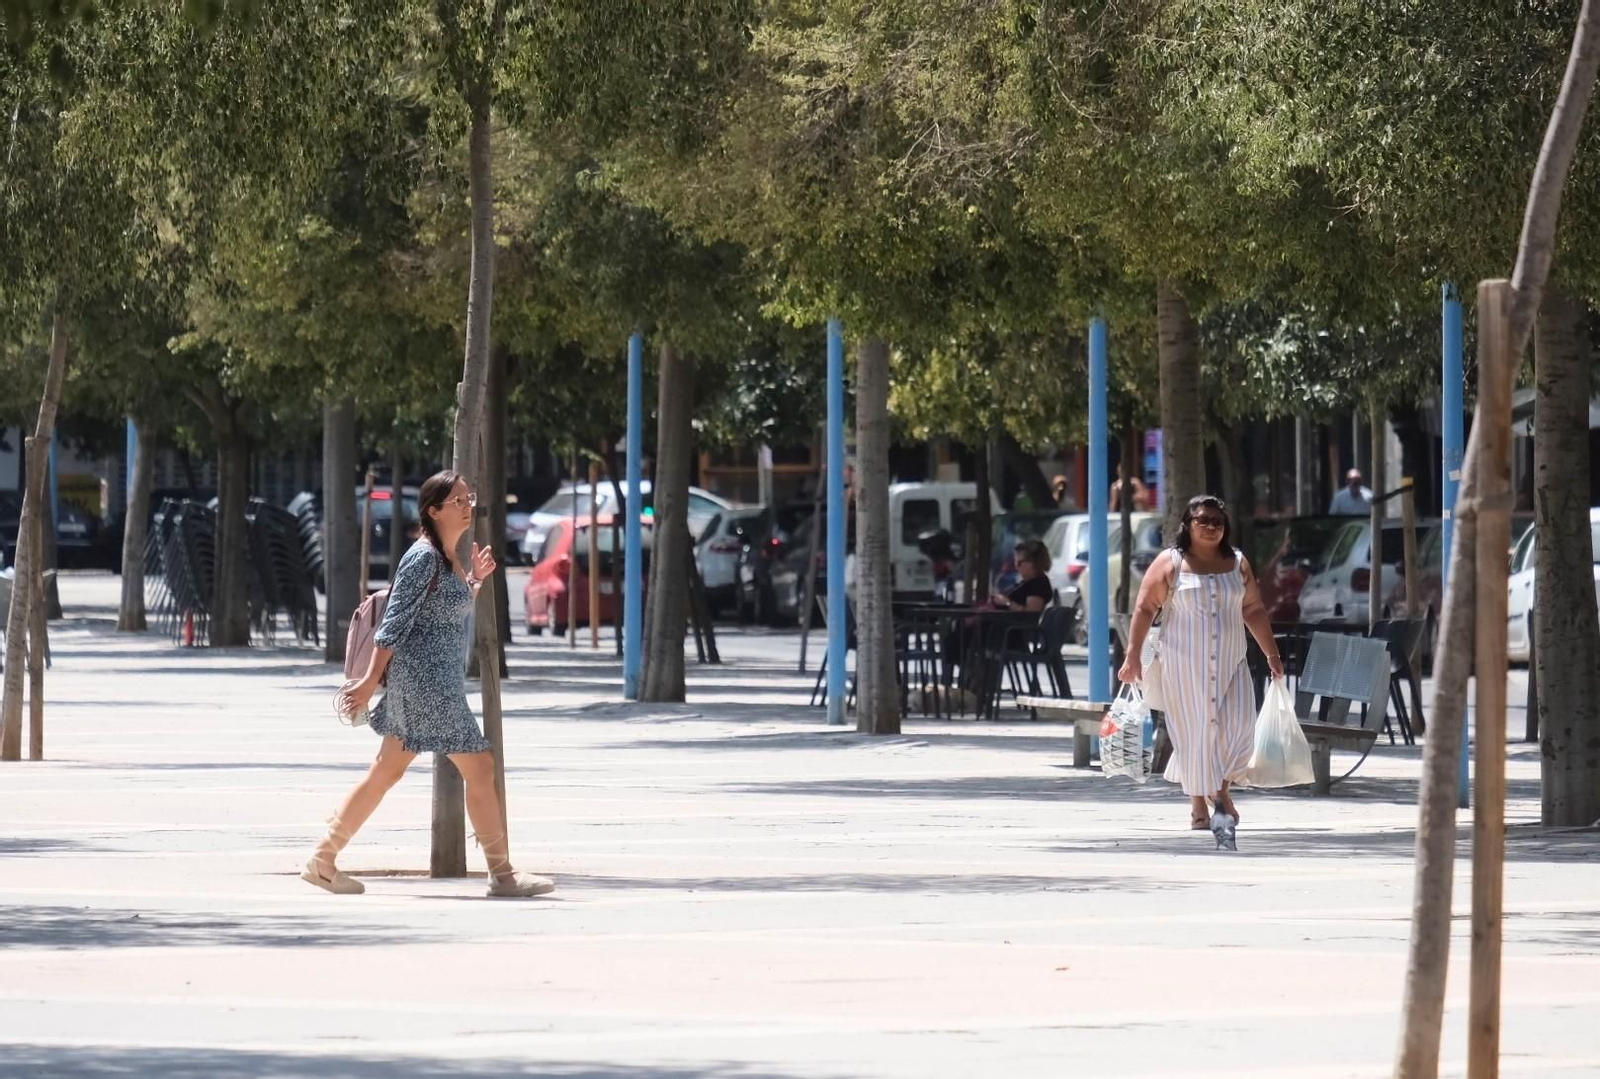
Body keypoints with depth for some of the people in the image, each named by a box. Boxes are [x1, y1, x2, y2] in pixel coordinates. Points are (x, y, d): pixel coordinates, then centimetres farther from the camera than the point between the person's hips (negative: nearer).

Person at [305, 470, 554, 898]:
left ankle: (323, 860, 15)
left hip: (442, 682, 10)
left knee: (386, 773, 12)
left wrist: (475, 581, 13)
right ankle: (502, 874, -1)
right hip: (424, 681, -10)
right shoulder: (423, 557, -13)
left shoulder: (448, 558, 15)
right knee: (479, 769, -6)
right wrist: (370, 681, -17)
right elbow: (394, 624, -16)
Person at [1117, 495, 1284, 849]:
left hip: (1229, 664, 3)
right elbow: (1145, 609, -3)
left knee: (1239, 727, -10)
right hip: (1185, 665, -3)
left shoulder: (1238, 565, 9)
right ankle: (1198, 805, 12)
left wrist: (1271, 653, 11)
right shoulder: (1170, 564, -2)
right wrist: (1133, 656, -9)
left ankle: (1222, 790, 13)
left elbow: (1253, 610, 14)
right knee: (1194, 732, -1)